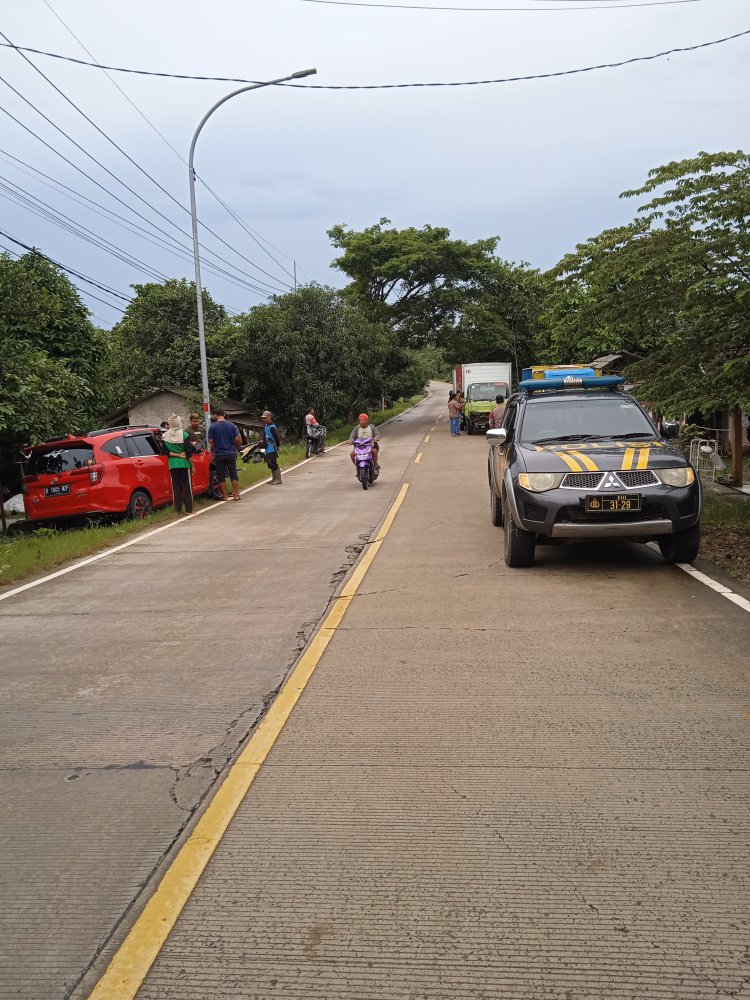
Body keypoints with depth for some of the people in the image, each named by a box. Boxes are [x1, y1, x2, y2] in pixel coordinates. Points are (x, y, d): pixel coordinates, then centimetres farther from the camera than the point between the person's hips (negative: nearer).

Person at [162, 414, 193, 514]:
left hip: (172, 464, 2)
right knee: (187, 486, 3)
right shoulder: (184, 435, -9)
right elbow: (188, 452, -9)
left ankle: (178, 509, 9)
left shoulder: (165, 436, -1)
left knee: (176, 487, 8)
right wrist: (193, 465, -3)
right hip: (184, 464, -2)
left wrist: (175, 454, -4)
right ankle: (189, 509, 2)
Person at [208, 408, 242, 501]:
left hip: (219, 454, -1)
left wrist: (213, 449, 12)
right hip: (231, 453, 1)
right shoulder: (231, 425, -2)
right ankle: (236, 495, 4)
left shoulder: (212, 427, -5)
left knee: (221, 476, 7)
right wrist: (236, 448, 12)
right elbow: (238, 439, -6)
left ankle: (225, 496, 8)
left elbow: (210, 442, -7)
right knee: (233, 474, 7)